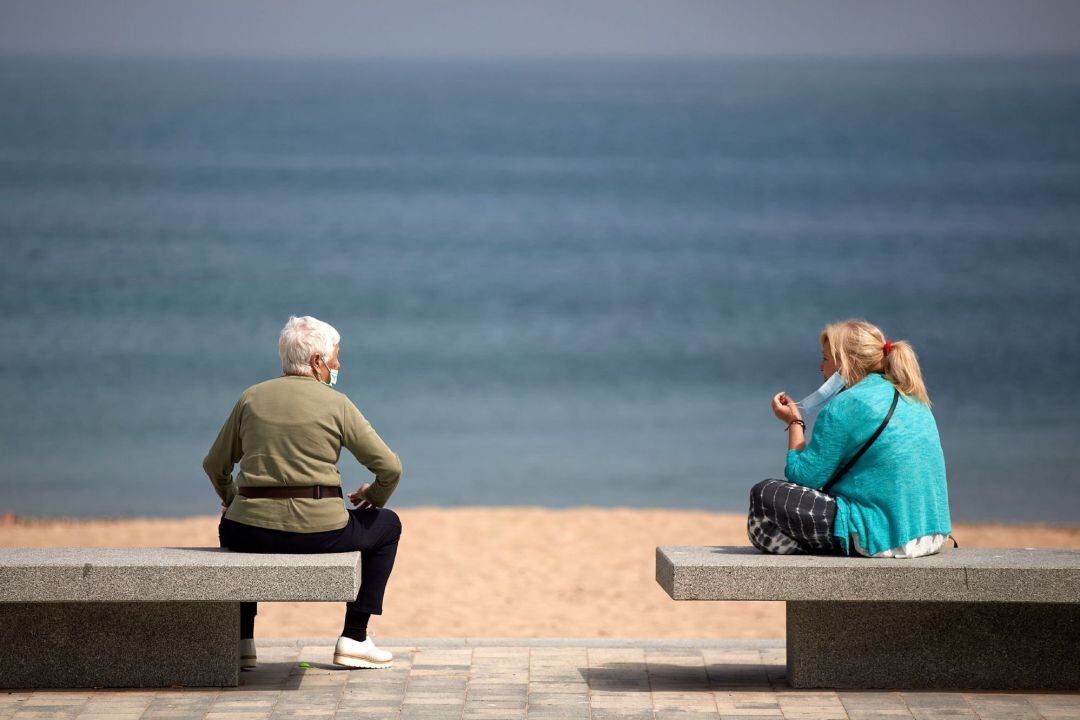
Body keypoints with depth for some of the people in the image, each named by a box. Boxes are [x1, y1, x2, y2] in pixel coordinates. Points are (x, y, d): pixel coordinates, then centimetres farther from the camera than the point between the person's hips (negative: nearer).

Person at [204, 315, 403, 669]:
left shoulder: (251, 398, 7)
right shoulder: (336, 404, -3)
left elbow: (215, 465, 14)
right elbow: (390, 468, -3)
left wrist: (233, 500, 35)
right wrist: (374, 497, 19)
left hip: (253, 532, 3)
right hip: (319, 531, -3)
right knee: (387, 525, 25)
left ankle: (242, 641, 29)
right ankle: (353, 639, 20)